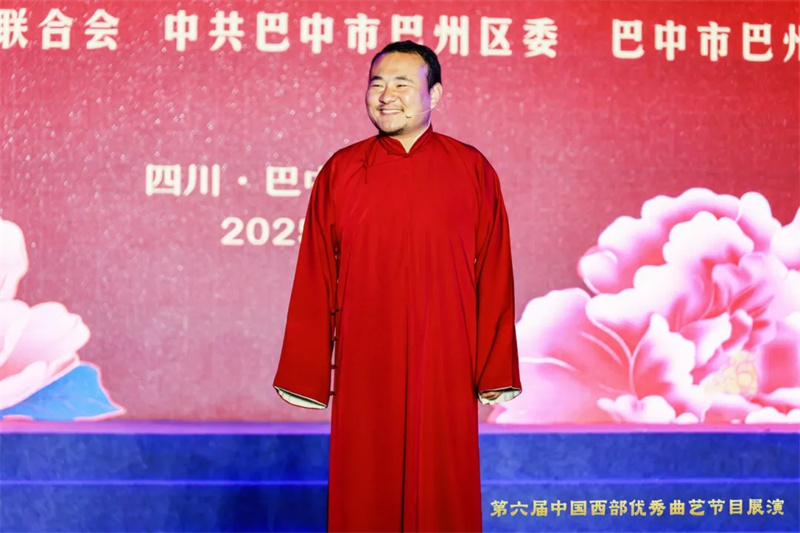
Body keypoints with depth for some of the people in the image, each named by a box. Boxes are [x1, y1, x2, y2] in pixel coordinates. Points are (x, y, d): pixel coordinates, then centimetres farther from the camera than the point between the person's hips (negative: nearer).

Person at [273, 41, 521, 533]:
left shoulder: (472, 171, 1)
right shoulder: (341, 172, 3)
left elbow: (494, 278, 1)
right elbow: (315, 281, 4)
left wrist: (494, 373, -1)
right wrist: (307, 376, 3)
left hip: (445, 368, -1)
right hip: (363, 368, 1)